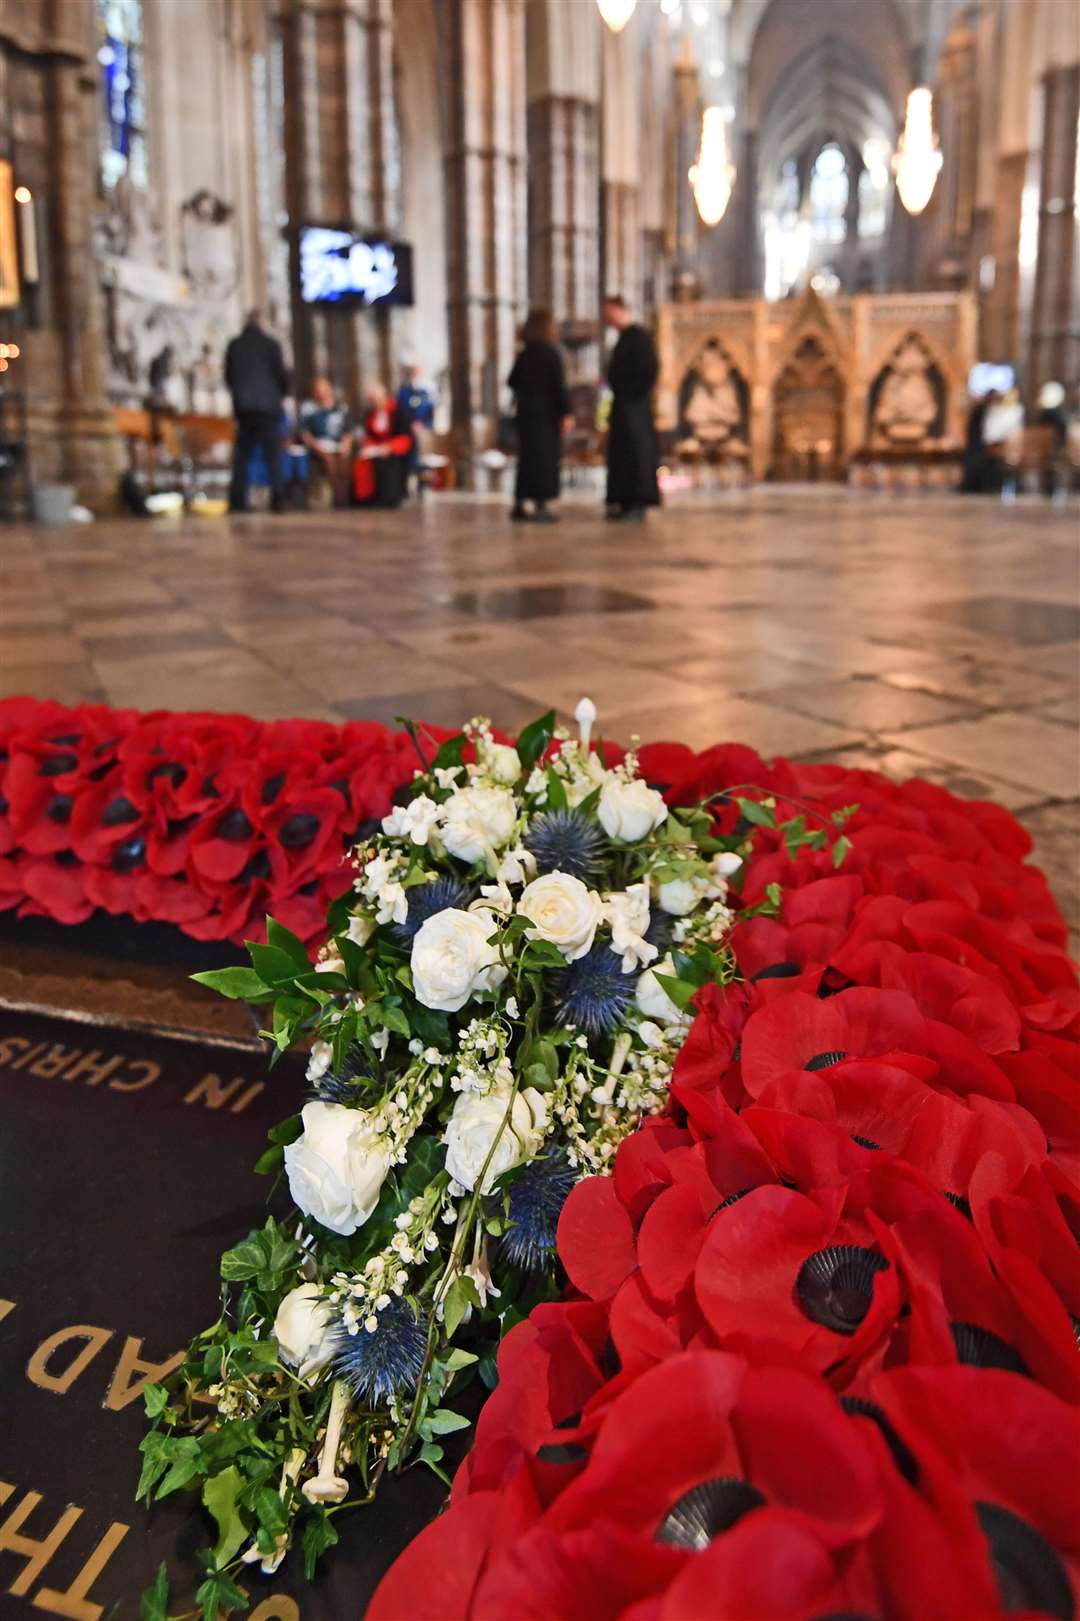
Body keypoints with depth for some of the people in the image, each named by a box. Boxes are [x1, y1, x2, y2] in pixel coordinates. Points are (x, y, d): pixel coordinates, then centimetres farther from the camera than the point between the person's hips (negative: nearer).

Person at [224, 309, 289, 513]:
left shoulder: (234, 346, 7)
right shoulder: (270, 344, -3)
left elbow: (228, 376, 11)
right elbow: (282, 374, -3)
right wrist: (281, 393, 15)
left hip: (242, 407, 3)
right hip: (268, 407, -3)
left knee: (241, 456, 8)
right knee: (273, 456, -3)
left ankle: (237, 501, 3)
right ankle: (277, 498, -15)